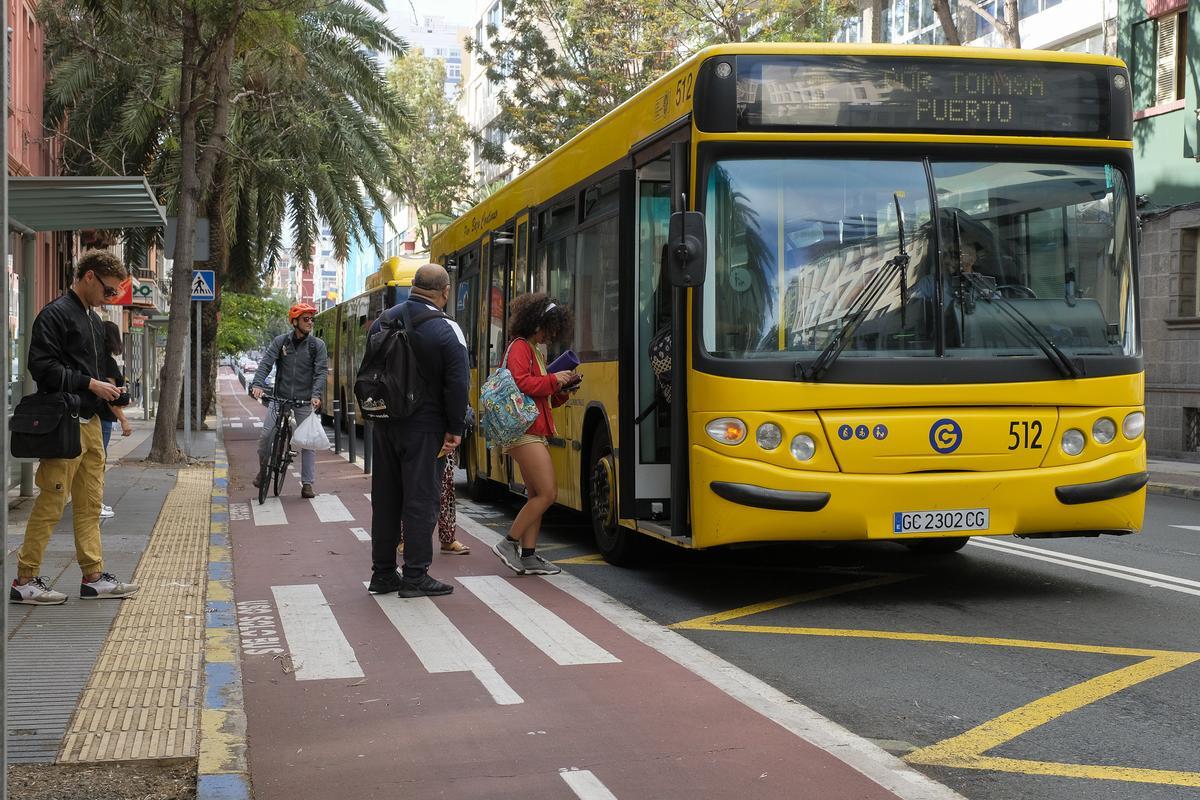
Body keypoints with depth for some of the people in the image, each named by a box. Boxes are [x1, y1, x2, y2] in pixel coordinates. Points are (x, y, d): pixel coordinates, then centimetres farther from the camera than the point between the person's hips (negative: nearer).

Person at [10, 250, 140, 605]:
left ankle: (94, 578, 16)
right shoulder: (56, 314, -9)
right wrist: (91, 385, -16)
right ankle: (24, 581, 1)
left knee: (90, 504, 11)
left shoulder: (93, 320, 19)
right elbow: (42, 366, -17)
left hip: (90, 422, 9)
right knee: (51, 503, -6)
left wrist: (107, 391, 10)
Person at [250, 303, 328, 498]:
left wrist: (316, 394, -24)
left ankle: (307, 484, 6)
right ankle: (263, 469, 18)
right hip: (280, 397, 0)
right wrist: (257, 384, -24)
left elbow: (321, 372, -8)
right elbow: (266, 364, -6)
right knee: (266, 435, -8)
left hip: (305, 401, 0)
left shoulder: (317, 345, 1)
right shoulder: (280, 341, 3)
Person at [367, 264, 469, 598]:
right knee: (420, 500, 0)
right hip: (423, 428, -6)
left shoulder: (382, 322, 5)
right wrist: (455, 429, -8)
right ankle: (415, 576, 2)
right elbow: (458, 384, -16)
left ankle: (382, 573, 19)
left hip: (385, 426, 6)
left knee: (385, 498, 12)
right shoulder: (446, 330, -14)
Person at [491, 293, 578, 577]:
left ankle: (528, 556, 10)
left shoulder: (536, 350, 21)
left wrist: (563, 389, 6)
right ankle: (509, 543, -5)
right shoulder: (519, 347, -8)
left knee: (536, 495, 9)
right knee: (548, 493, -12)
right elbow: (520, 383, -23)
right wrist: (553, 380, -14)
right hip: (525, 430, -10)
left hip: (534, 432, 10)